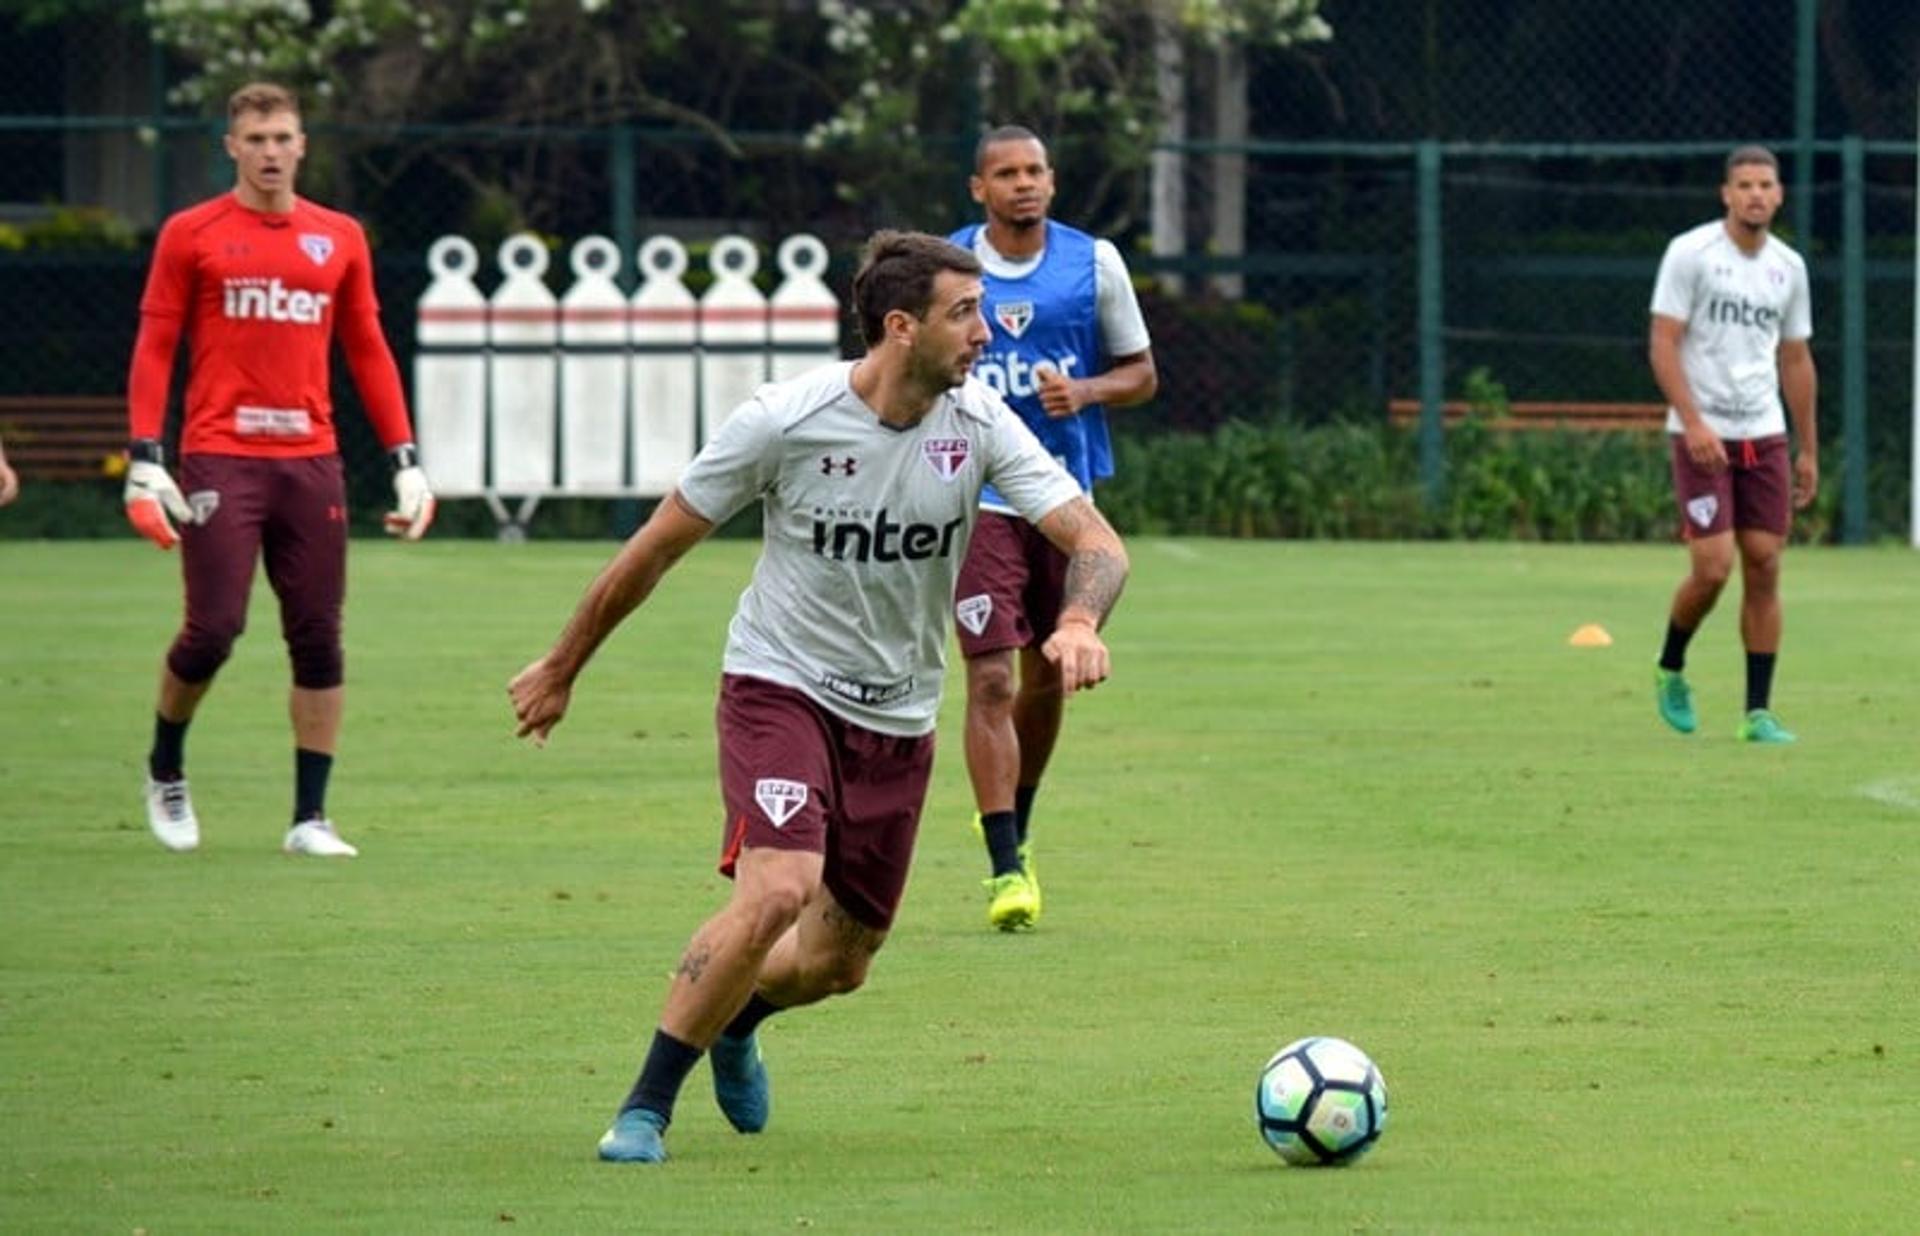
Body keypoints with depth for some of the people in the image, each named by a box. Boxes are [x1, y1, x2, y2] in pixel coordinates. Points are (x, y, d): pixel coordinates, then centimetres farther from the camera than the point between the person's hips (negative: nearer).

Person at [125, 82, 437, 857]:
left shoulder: (340, 239, 12)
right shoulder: (191, 235, 3)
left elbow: (368, 353, 15)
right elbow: (153, 350, 2)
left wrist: (405, 461, 8)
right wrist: (144, 462, -8)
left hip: (311, 463, 3)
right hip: (219, 462, -3)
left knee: (318, 638, 1)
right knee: (213, 629, -8)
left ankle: (310, 817, 8)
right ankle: (165, 770, 19)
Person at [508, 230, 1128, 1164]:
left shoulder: (978, 424, -8)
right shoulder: (784, 421, -17)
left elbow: (1094, 541, -12)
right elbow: (656, 548, -5)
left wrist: (1079, 621, -36)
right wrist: (561, 669, 4)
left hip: (898, 720, 5)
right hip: (780, 690, -5)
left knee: (839, 962, 10)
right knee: (778, 890, -27)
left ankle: (736, 1021, 46)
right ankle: (645, 1107, -13)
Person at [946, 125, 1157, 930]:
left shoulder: (1094, 263, 2)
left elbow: (1141, 374, 8)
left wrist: (1085, 391, -12)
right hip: (978, 497, -3)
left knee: (1046, 677, 13)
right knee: (990, 679, -12)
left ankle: (1013, 826, 36)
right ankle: (1006, 869, -12)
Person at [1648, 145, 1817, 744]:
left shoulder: (1788, 266, 9)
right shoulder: (1690, 253, -7)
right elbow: (1663, 343, -10)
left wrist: (1809, 450, 14)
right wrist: (1693, 422, -21)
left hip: (1765, 434, 5)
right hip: (1702, 435, -5)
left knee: (1764, 567, -1)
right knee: (1712, 568, -11)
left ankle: (1758, 712, 3)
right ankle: (1670, 669, 17)